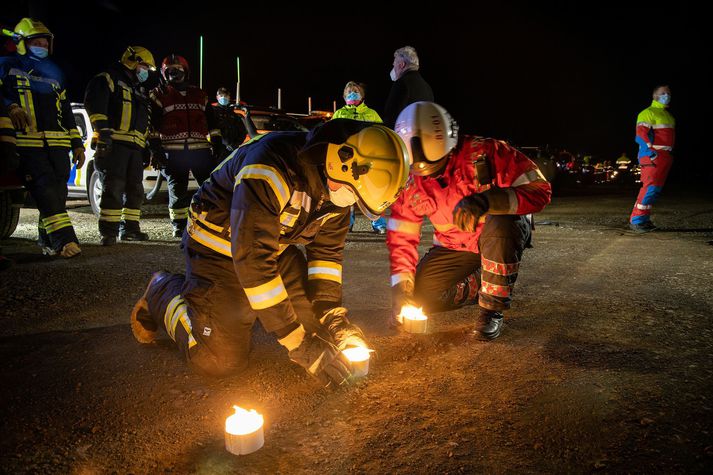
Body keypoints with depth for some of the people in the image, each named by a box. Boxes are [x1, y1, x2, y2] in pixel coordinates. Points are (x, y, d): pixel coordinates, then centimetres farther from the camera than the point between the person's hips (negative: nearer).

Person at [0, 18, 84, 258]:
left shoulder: (54, 72, 25)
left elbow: (66, 111, 24)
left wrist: (77, 144, 18)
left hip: (58, 142, 5)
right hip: (27, 141, -5)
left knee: (58, 191, 0)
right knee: (45, 187, -19)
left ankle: (48, 241, 11)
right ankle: (63, 239, -26)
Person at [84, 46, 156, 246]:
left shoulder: (141, 91, 29)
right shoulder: (109, 79, 2)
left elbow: (146, 122, 31)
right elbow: (94, 102, -14)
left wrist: (148, 147, 25)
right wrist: (102, 129, -24)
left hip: (135, 147, 9)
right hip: (114, 144, -8)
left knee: (135, 189, 9)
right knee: (114, 188, -14)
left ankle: (130, 228, 18)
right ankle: (108, 231, -11)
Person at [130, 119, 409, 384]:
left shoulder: (339, 182, -10)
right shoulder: (271, 169, -36)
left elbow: (326, 249, -1)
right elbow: (251, 259, -38)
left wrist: (333, 317, -13)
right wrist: (299, 344, -35)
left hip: (275, 245, 7)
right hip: (220, 248, -7)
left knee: (319, 326, 0)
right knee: (220, 360, -14)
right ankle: (161, 293, 12)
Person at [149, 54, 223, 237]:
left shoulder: (199, 95, 20)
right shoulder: (159, 95, 9)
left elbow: (211, 122, 21)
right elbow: (152, 124, 2)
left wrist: (217, 143, 12)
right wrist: (155, 148, -7)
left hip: (200, 150, 3)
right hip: (173, 152, -2)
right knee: (177, 191, 0)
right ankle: (179, 226, 11)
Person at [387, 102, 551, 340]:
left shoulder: (484, 152, -25)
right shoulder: (410, 182, -12)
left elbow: (539, 189, -30)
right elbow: (401, 237, -6)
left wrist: (486, 200, -46)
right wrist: (400, 285, -17)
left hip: (501, 233, -4)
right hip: (454, 247, 4)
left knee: (501, 225, -40)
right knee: (419, 295, -13)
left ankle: (493, 307, -17)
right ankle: (491, 286, 11)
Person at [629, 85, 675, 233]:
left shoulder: (669, 116, 23)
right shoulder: (648, 113, -6)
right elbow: (641, 134, -16)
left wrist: (670, 154, 19)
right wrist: (650, 151, -24)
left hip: (665, 158, 9)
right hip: (652, 156, -9)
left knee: (656, 189, 9)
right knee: (650, 187, -16)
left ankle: (644, 219, 14)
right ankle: (636, 220, -15)